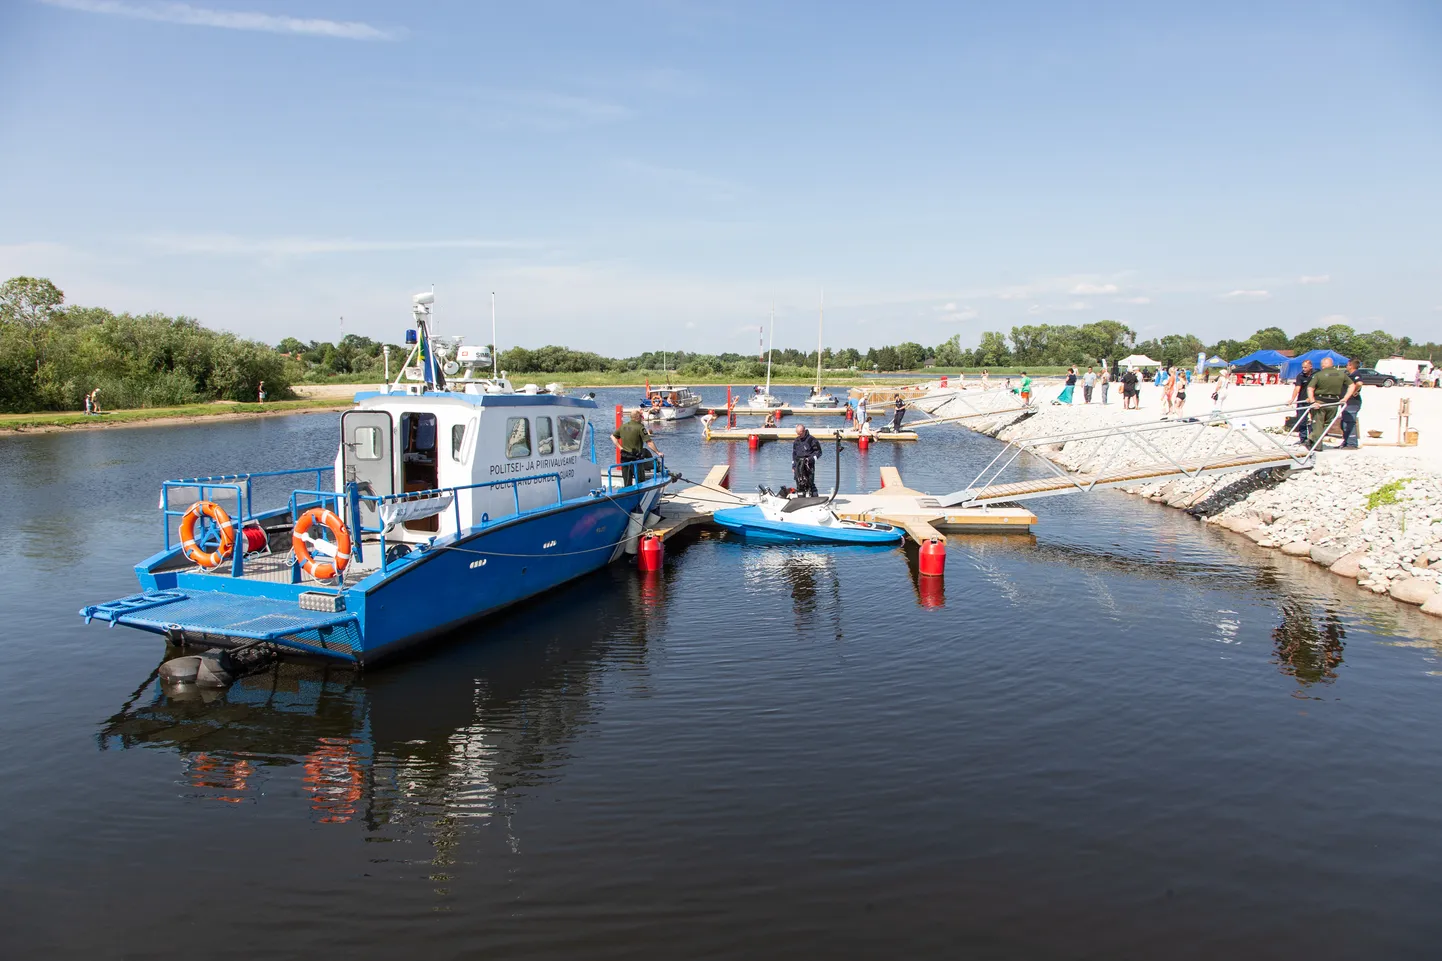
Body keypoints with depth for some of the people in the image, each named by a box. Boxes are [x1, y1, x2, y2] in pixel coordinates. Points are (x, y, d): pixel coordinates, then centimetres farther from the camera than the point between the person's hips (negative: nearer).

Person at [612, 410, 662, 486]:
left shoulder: (623, 426, 7)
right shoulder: (640, 427, -12)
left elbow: (613, 436, 15)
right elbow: (649, 442, -15)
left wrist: (620, 447, 10)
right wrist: (658, 453, -7)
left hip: (624, 458, 6)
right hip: (636, 458, -6)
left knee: (627, 482, 11)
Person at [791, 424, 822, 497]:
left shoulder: (811, 440, -4)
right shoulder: (796, 441, 14)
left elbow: (818, 451, 1)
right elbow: (794, 454, 22)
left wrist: (813, 458, -14)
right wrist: (793, 466, 18)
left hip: (808, 465, -5)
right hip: (798, 466, 5)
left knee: (810, 483, -10)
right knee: (799, 485, 6)